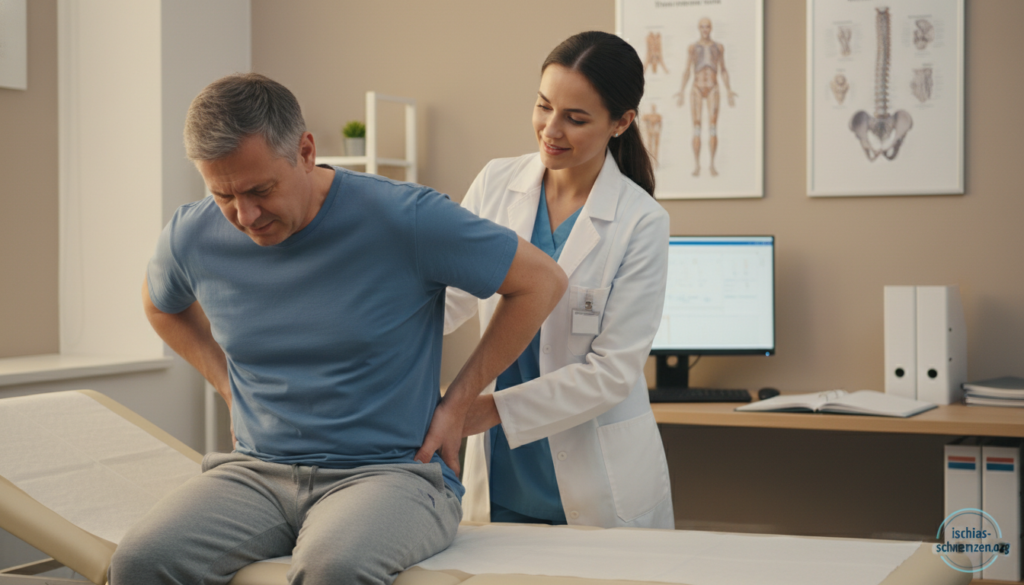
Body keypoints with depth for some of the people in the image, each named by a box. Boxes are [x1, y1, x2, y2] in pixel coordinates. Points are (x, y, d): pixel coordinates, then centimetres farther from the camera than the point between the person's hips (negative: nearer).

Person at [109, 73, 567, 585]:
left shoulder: (402, 219, -11)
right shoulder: (192, 237, 3)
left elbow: (541, 280, -2)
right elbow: (162, 305, 29)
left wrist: (457, 403, 0)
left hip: (389, 471, -4)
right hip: (258, 473, 4)